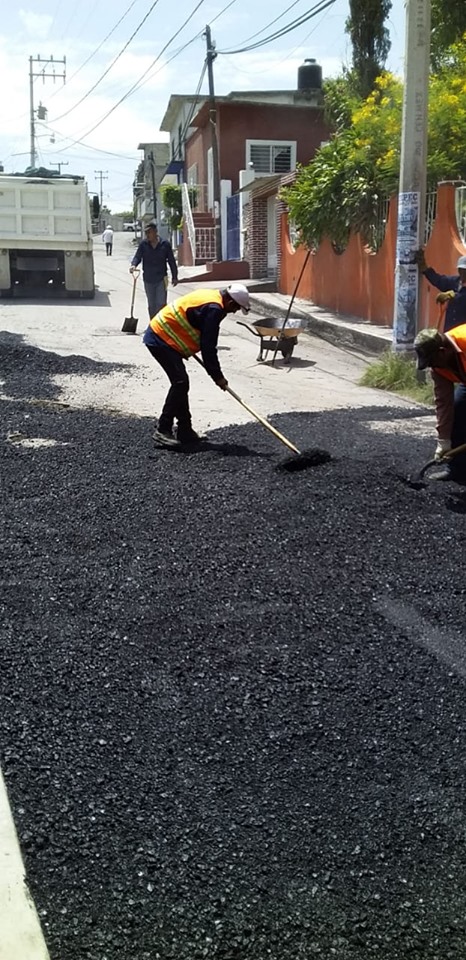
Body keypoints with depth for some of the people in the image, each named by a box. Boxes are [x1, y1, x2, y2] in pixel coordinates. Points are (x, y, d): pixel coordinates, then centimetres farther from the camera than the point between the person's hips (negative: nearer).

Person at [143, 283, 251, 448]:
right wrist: (217, 376, -10)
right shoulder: (214, 309, -19)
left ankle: (185, 431, 17)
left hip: (158, 335, 11)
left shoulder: (210, 297, 12)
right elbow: (208, 347, -18)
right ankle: (162, 430, -10)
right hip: (161, 339, -11)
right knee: (180, 382, -13)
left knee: (180, 383, 12)